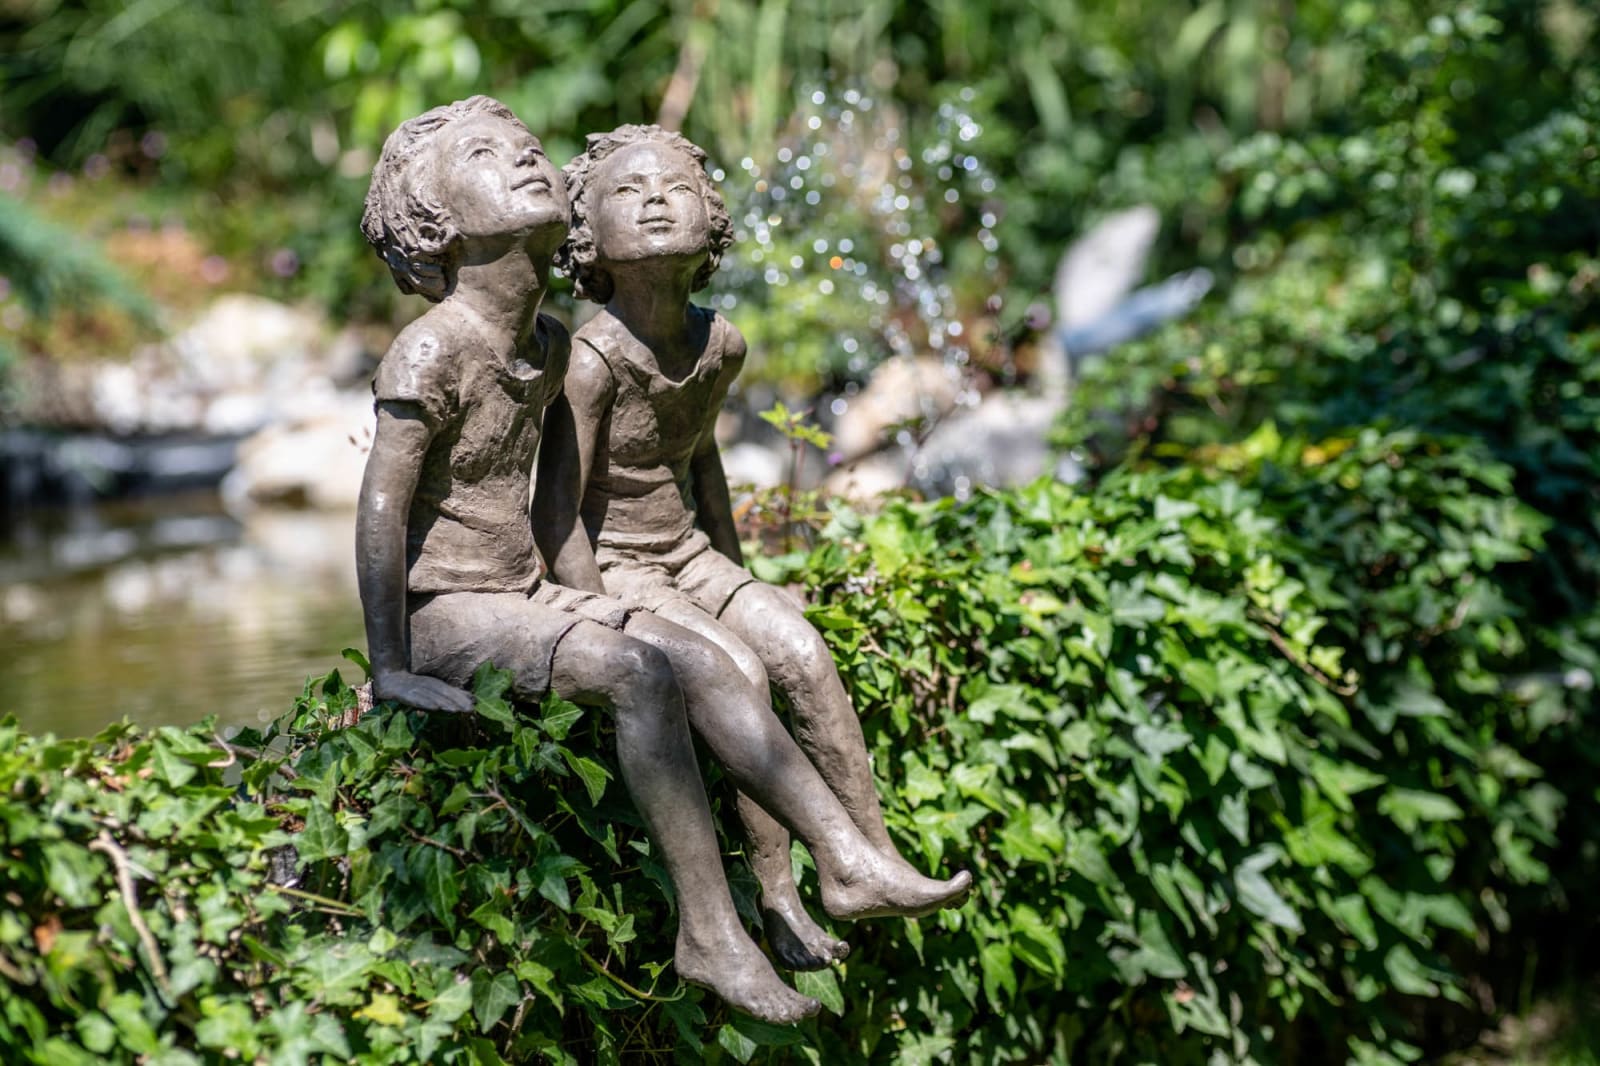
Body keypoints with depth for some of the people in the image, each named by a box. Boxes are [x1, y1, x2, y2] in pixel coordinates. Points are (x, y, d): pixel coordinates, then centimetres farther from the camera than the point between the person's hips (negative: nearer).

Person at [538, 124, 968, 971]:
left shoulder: (720, 346, -1)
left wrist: (741, 589, 20)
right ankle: (779, 894, -17)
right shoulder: (594, 358, -20)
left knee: (801, 651, -17)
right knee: (739, 673, -25)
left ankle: (875, 858, -12)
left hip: (689, 558, 6)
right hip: (614, 570, -6)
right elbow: (559, 514, -18)